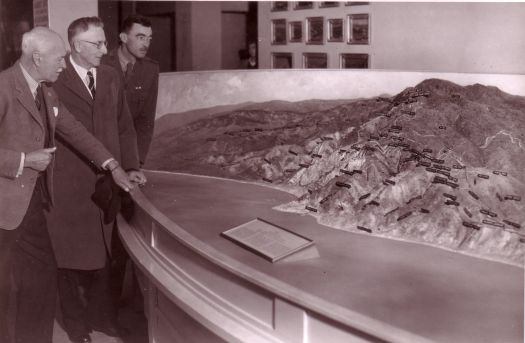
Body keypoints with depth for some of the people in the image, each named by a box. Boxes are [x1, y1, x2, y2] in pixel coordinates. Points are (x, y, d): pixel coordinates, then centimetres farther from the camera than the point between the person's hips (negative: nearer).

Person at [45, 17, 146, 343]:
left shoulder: (111, 76, 8)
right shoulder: (55, 79, -10)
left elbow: (124, 126, 12)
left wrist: (131, 167, 4)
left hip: (106, 180, 5)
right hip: (69, 183, -4)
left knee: (101, 251, 14)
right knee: (71, 254, 9)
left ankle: (100, 315, 31)